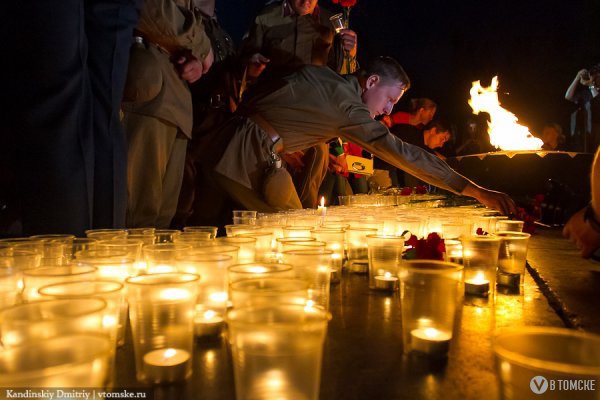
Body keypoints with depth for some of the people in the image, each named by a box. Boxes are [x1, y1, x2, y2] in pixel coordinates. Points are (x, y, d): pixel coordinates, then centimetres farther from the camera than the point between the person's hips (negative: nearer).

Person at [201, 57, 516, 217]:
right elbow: (401, 153, -17)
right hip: (252, 154, -9)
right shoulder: (347, 105, -13)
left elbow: (257, 92, 20)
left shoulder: (319, 75, 12)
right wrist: (475, 191, -15)